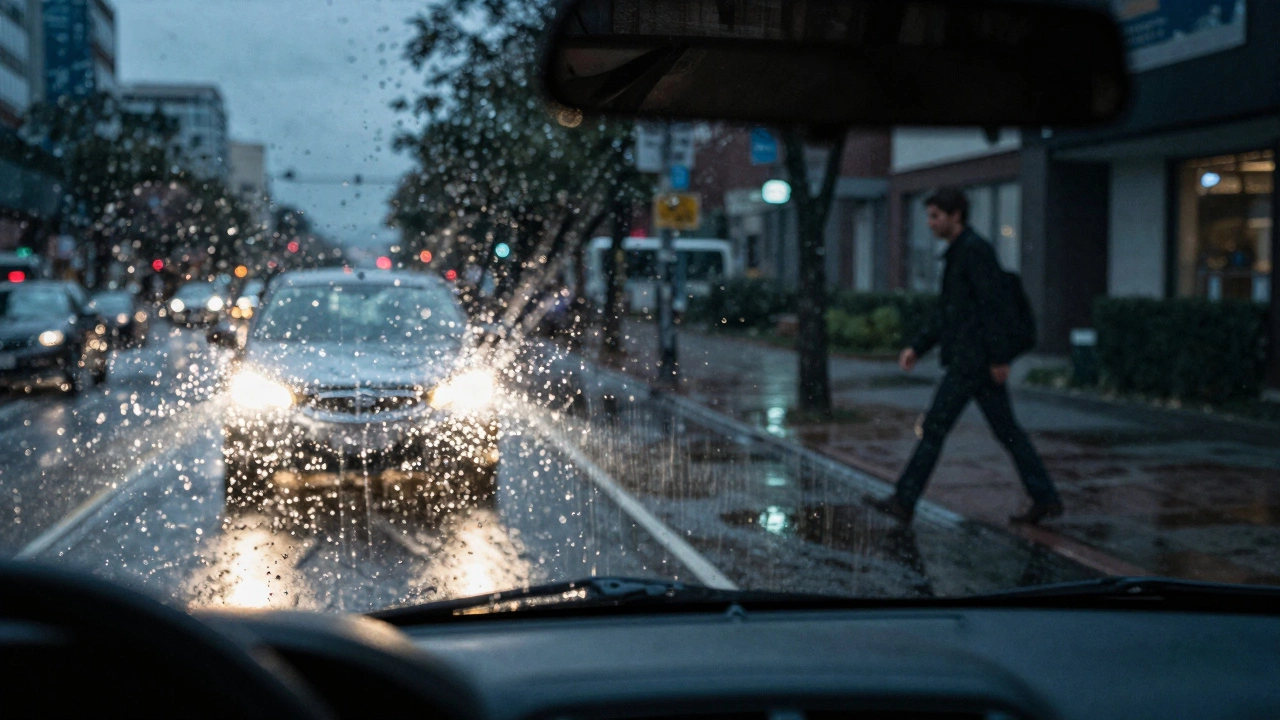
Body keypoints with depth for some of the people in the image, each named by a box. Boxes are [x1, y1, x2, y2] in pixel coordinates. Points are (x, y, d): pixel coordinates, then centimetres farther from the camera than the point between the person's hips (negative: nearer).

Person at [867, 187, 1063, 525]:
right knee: (1006, 430, 10)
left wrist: (999, 357, -21)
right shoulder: (958, 253, 19)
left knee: (935, 425, -5)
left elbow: (992, 304, -19)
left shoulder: (975, 250, -12)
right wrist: (918, 348, 19)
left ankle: (903, 501, 1)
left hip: (972, 359, -10)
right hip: (972, 359, 10)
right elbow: (947, 313, 24)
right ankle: (1045, 499, 13)